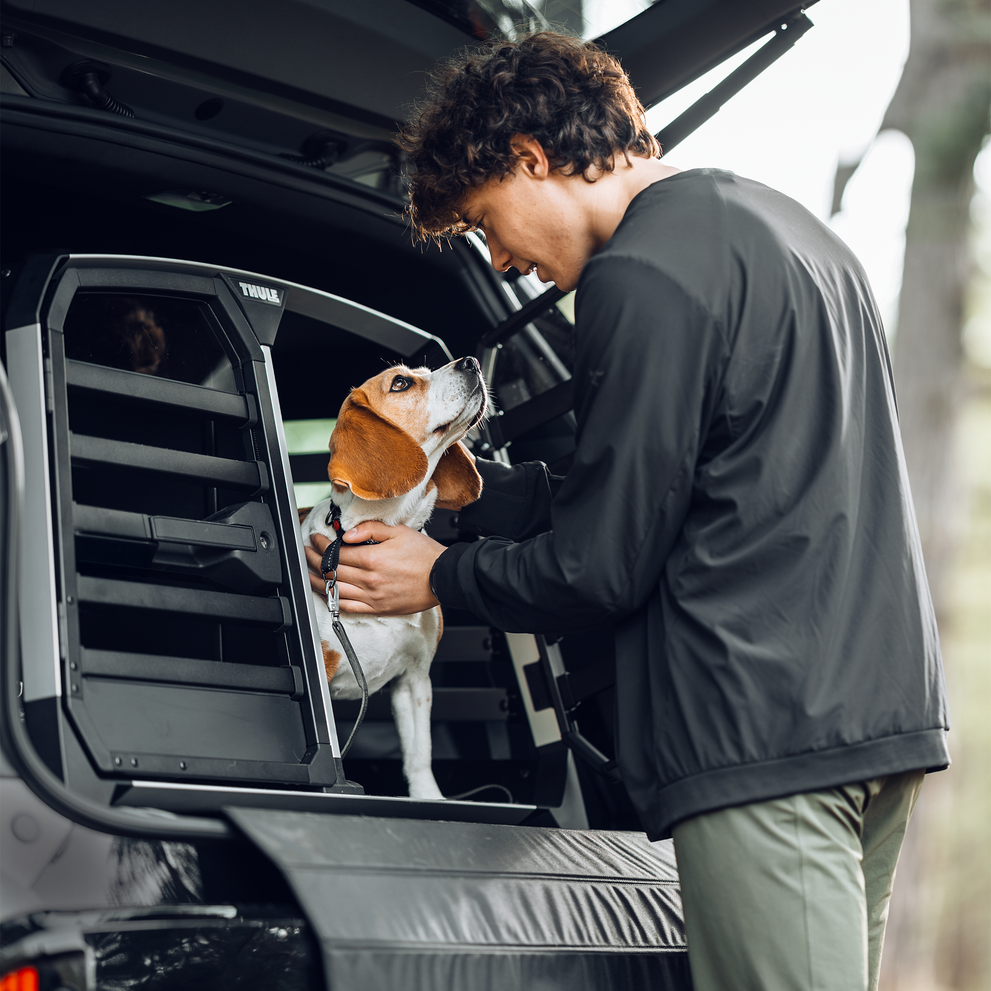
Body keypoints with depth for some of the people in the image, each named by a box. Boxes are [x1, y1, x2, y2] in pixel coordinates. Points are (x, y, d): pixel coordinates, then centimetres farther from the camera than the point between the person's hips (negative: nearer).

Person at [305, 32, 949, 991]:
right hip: (884, 714, 10)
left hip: (765, 732, -10)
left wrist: (441, 577, 8)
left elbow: (603, 569, -9)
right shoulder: (790, 229, 20)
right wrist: (479, 490, 27)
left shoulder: (641, 276, -10)